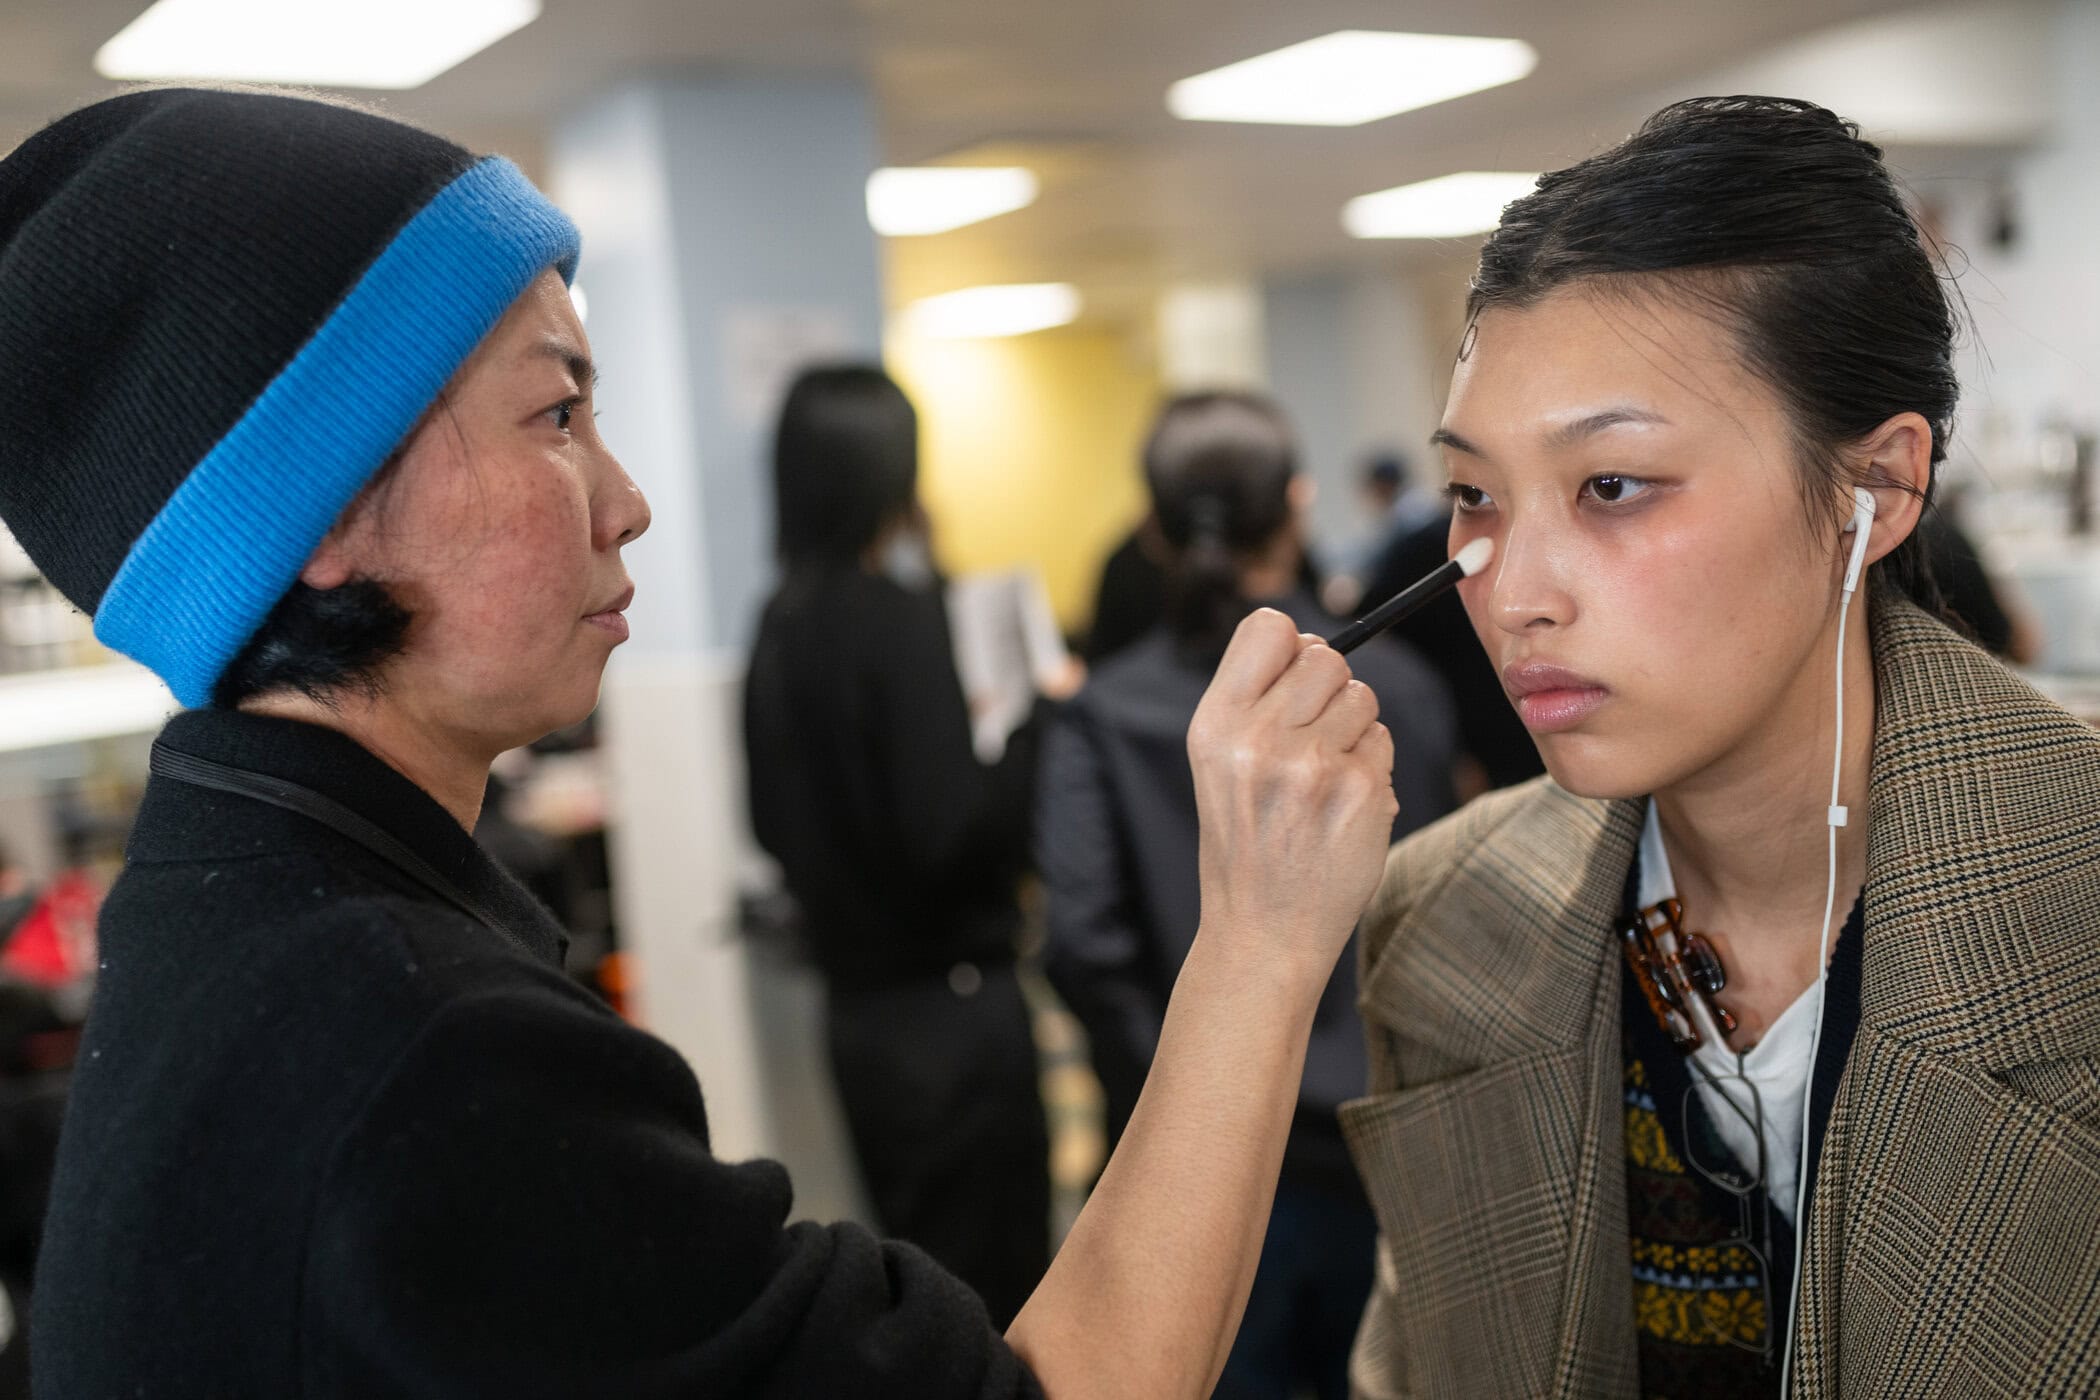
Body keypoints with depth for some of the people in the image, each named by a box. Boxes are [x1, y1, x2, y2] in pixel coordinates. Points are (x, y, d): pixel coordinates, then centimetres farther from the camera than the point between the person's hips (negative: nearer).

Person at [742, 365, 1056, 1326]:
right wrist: (1036, 730, -10)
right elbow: (953, 832, -21)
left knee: (915, 1276, 20)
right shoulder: (898, 614, -16)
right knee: (995, 1293, 3)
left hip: (857, 1002, 8)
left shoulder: (782, 623, 5)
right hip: (951, 1001, -8)